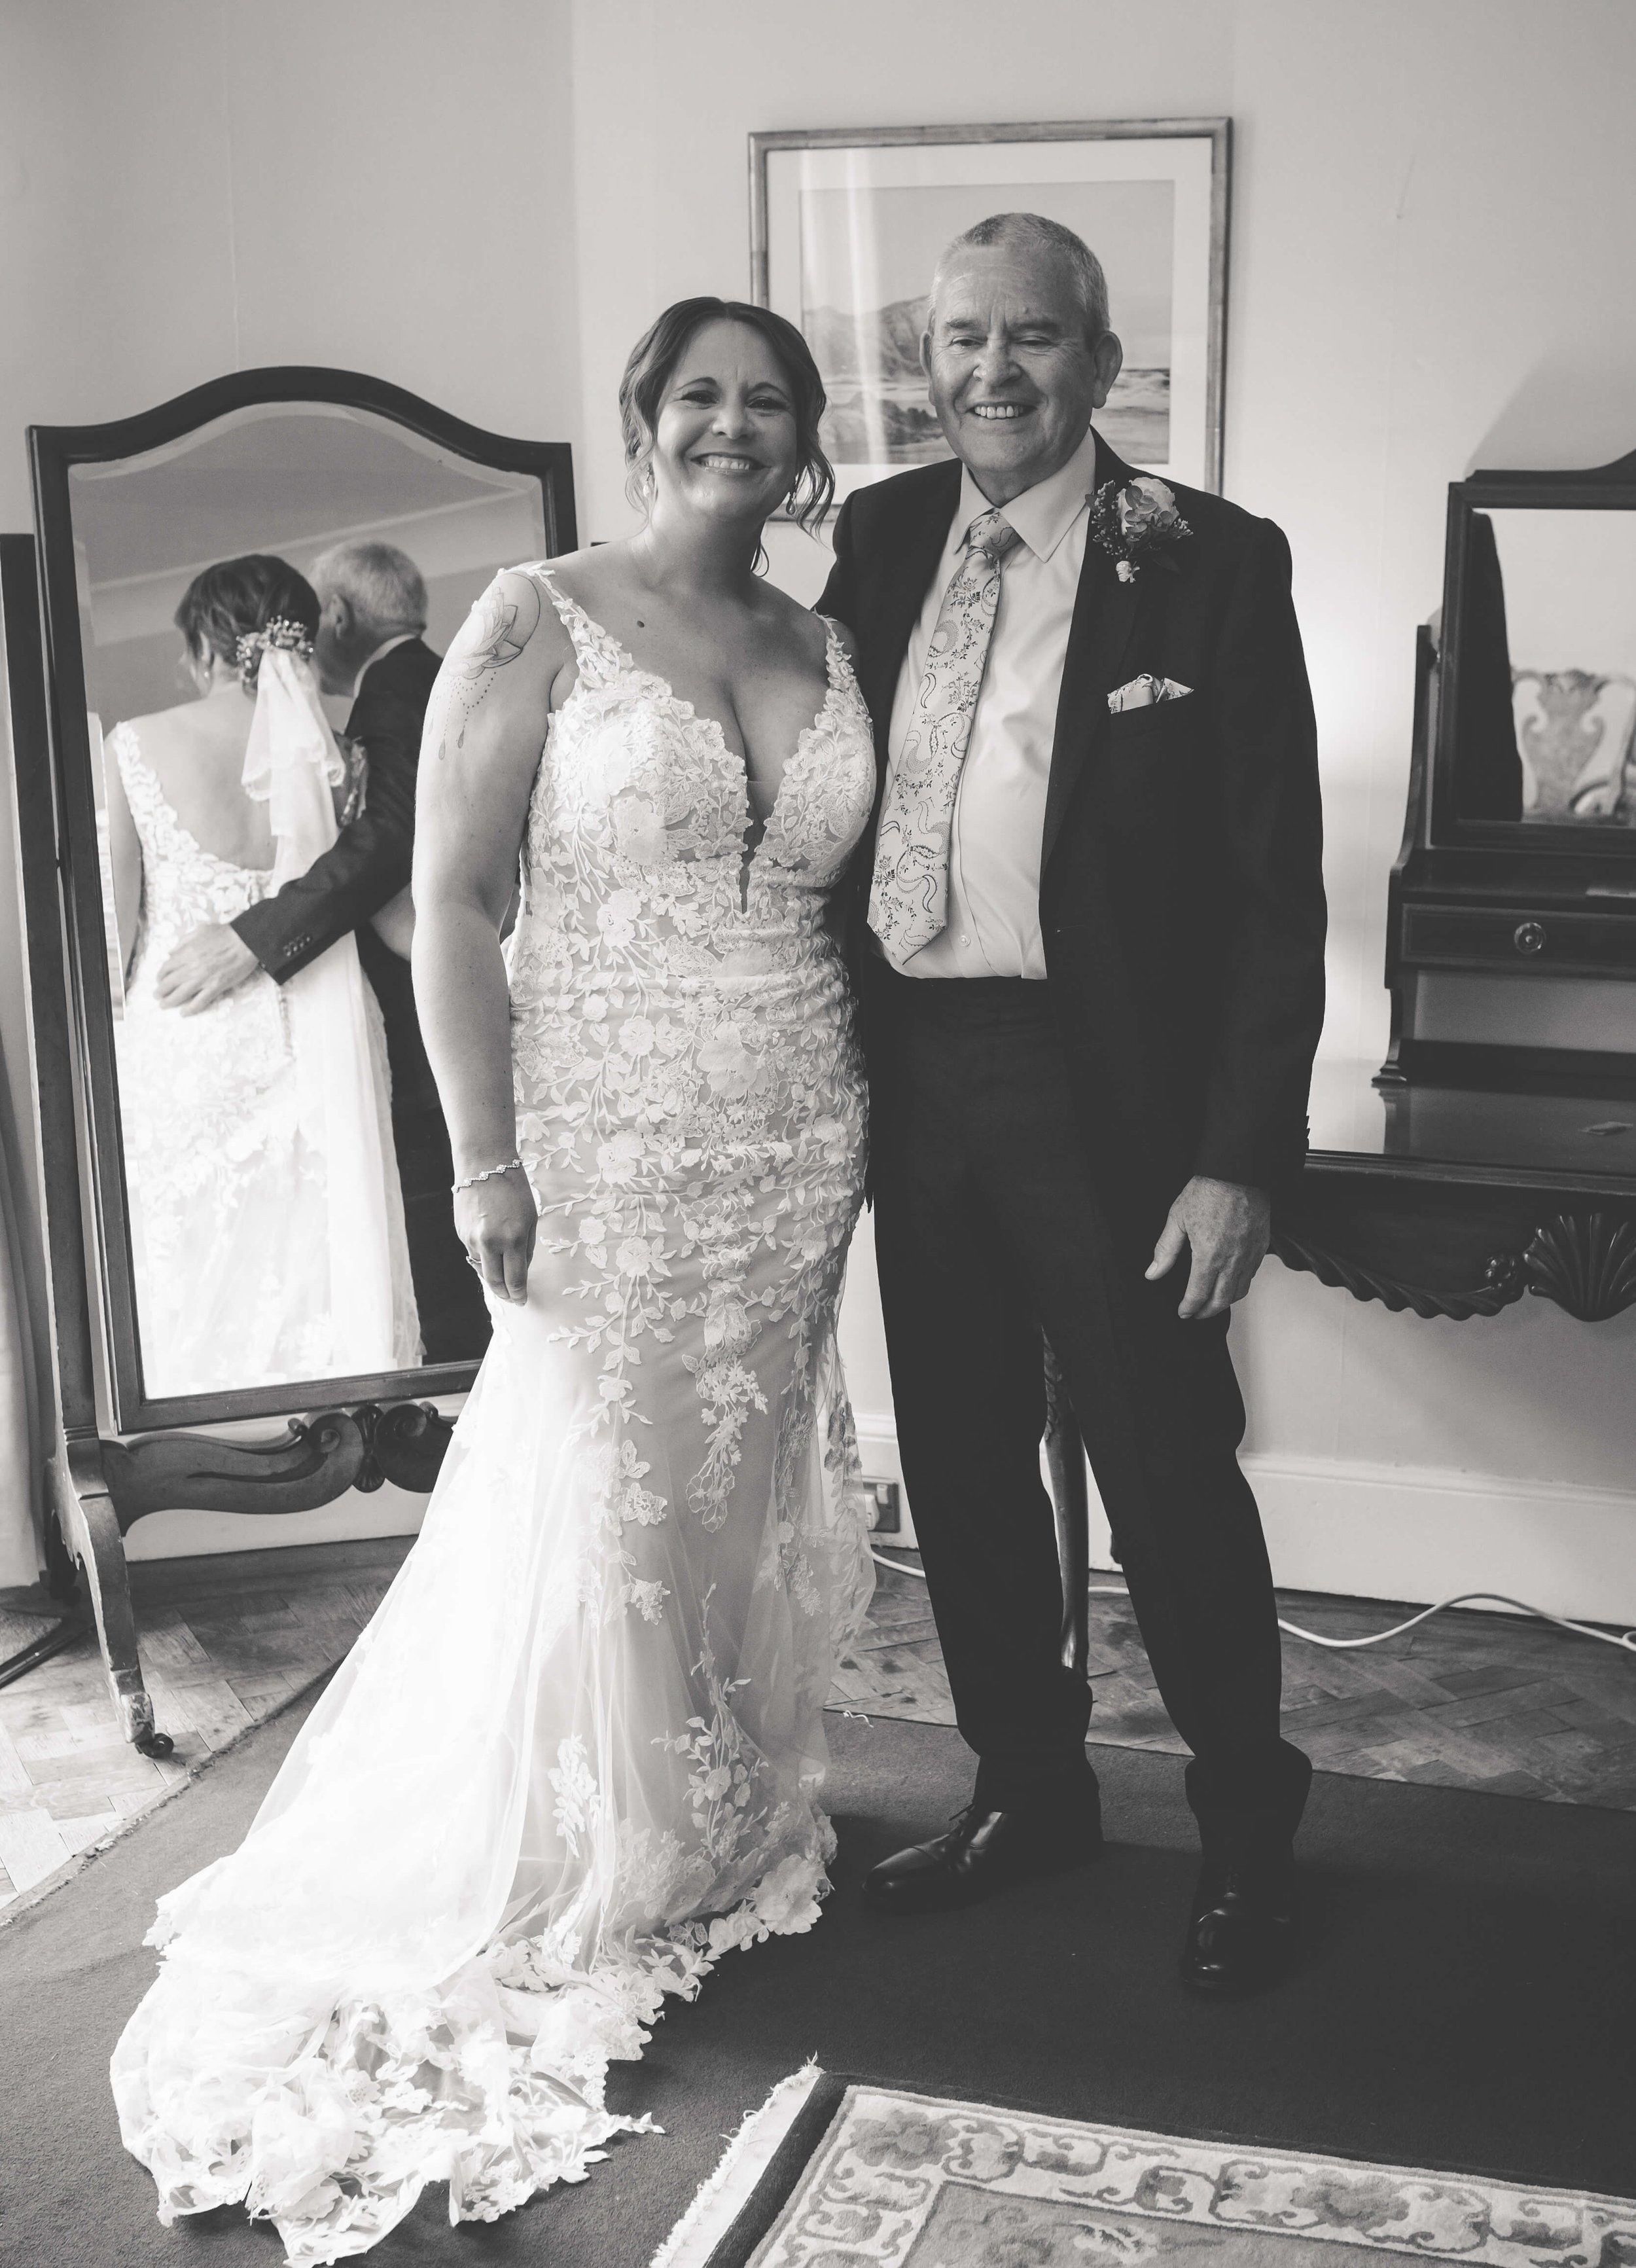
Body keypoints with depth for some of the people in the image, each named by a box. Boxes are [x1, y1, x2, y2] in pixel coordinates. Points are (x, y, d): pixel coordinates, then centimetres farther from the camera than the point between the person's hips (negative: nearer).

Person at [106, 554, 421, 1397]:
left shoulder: (135, 745, -3)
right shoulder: (325, 752, 0)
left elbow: (113, 919, -1)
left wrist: (102, 1023, 10)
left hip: (179, 1043, -1)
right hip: (308, 1040, 1)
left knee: (194, 1285, 8)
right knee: (316, 1269, 8)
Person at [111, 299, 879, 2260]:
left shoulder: (824, 649, 8)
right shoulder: (538, 625, -7)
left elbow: (843, 898, 13)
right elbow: (452, 901, -9)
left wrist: (861, 1135, 8)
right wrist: (485, 1156, -14)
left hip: (795, 1150, 5)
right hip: (602, 1146, -5)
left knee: (752, 1493, 13)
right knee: (602, 1507, 2)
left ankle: (727, 1842, 33)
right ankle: (586, 1890, 22)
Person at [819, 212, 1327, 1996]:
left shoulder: (1212, 565, -7)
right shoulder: (880, 535, 7)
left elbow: (1276, 887, -9)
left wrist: (1241, 1157, -15)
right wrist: (838, 1052, 2)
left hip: (1108, 1081, -5)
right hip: (913, 1065, 5)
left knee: (1166, 1469, 4)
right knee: (960, 1462, 15)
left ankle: (1246, 1833, 26)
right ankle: (1028, 1792, 35)